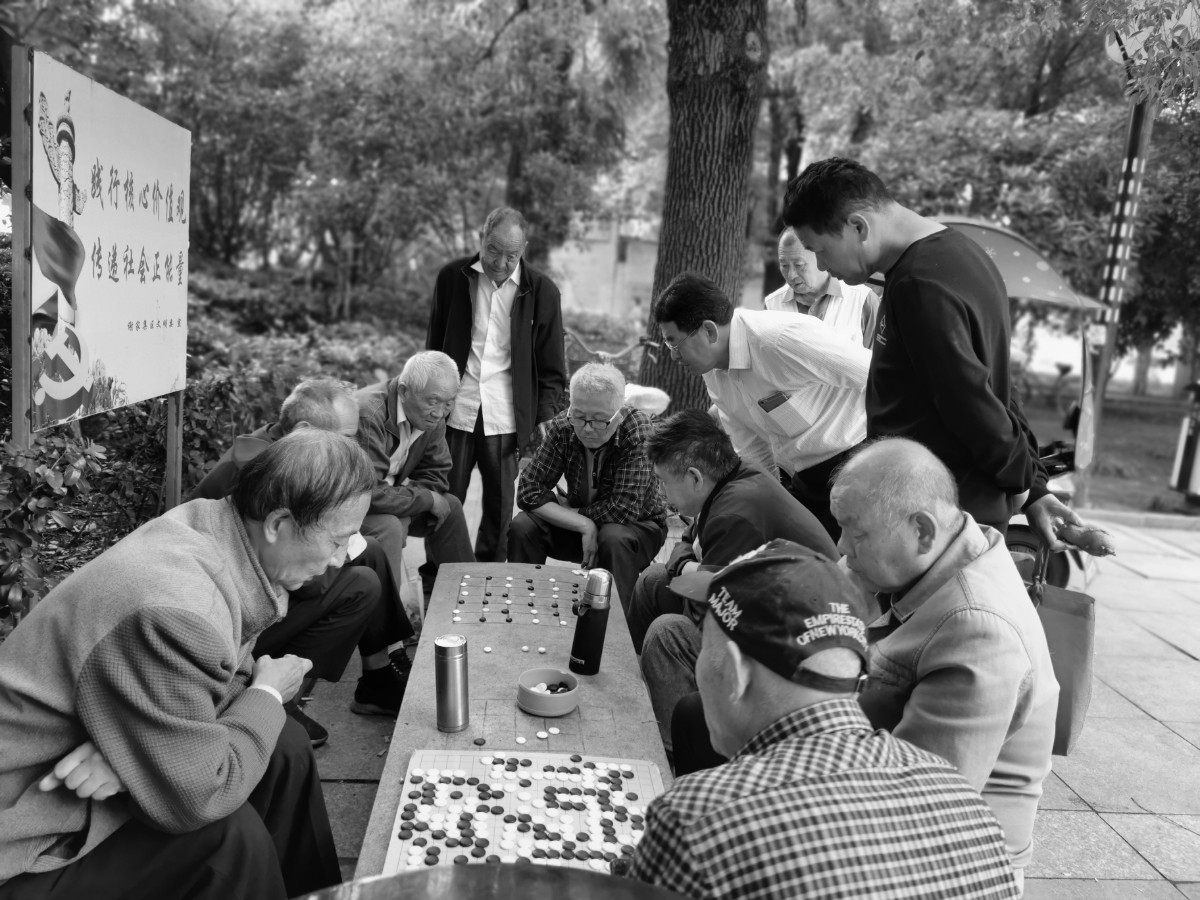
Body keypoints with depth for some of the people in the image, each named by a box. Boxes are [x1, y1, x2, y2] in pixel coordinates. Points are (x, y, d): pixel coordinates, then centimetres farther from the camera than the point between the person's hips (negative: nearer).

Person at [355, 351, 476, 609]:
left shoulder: (432, 417, -7)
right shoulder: (367, 415, -33)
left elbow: (434, 476, 0)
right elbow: (371, 494, -36)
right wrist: (428, 500, -24)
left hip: (388, 497, 8)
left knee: (450, 507, 0)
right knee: (389, 527, -32)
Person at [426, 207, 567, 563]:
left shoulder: (542, 291, 0)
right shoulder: (452, 277, 4)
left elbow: (552, 368, 5)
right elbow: (434, 345, 12)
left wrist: (545, 414, -3)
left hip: (505, 419, -1)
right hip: (455, 412, 1)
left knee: (499, 508, 7)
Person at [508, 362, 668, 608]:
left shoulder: (639, 431, -27)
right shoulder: (562, 426, -15)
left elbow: (623, 510, -30)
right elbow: (529, 490, -18)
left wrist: (570, 510, -19)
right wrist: (583, 525, -28)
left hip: (638, 526, -3)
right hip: (577, 522, 4)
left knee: (614, 539, -36)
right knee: (522, 528, -20)